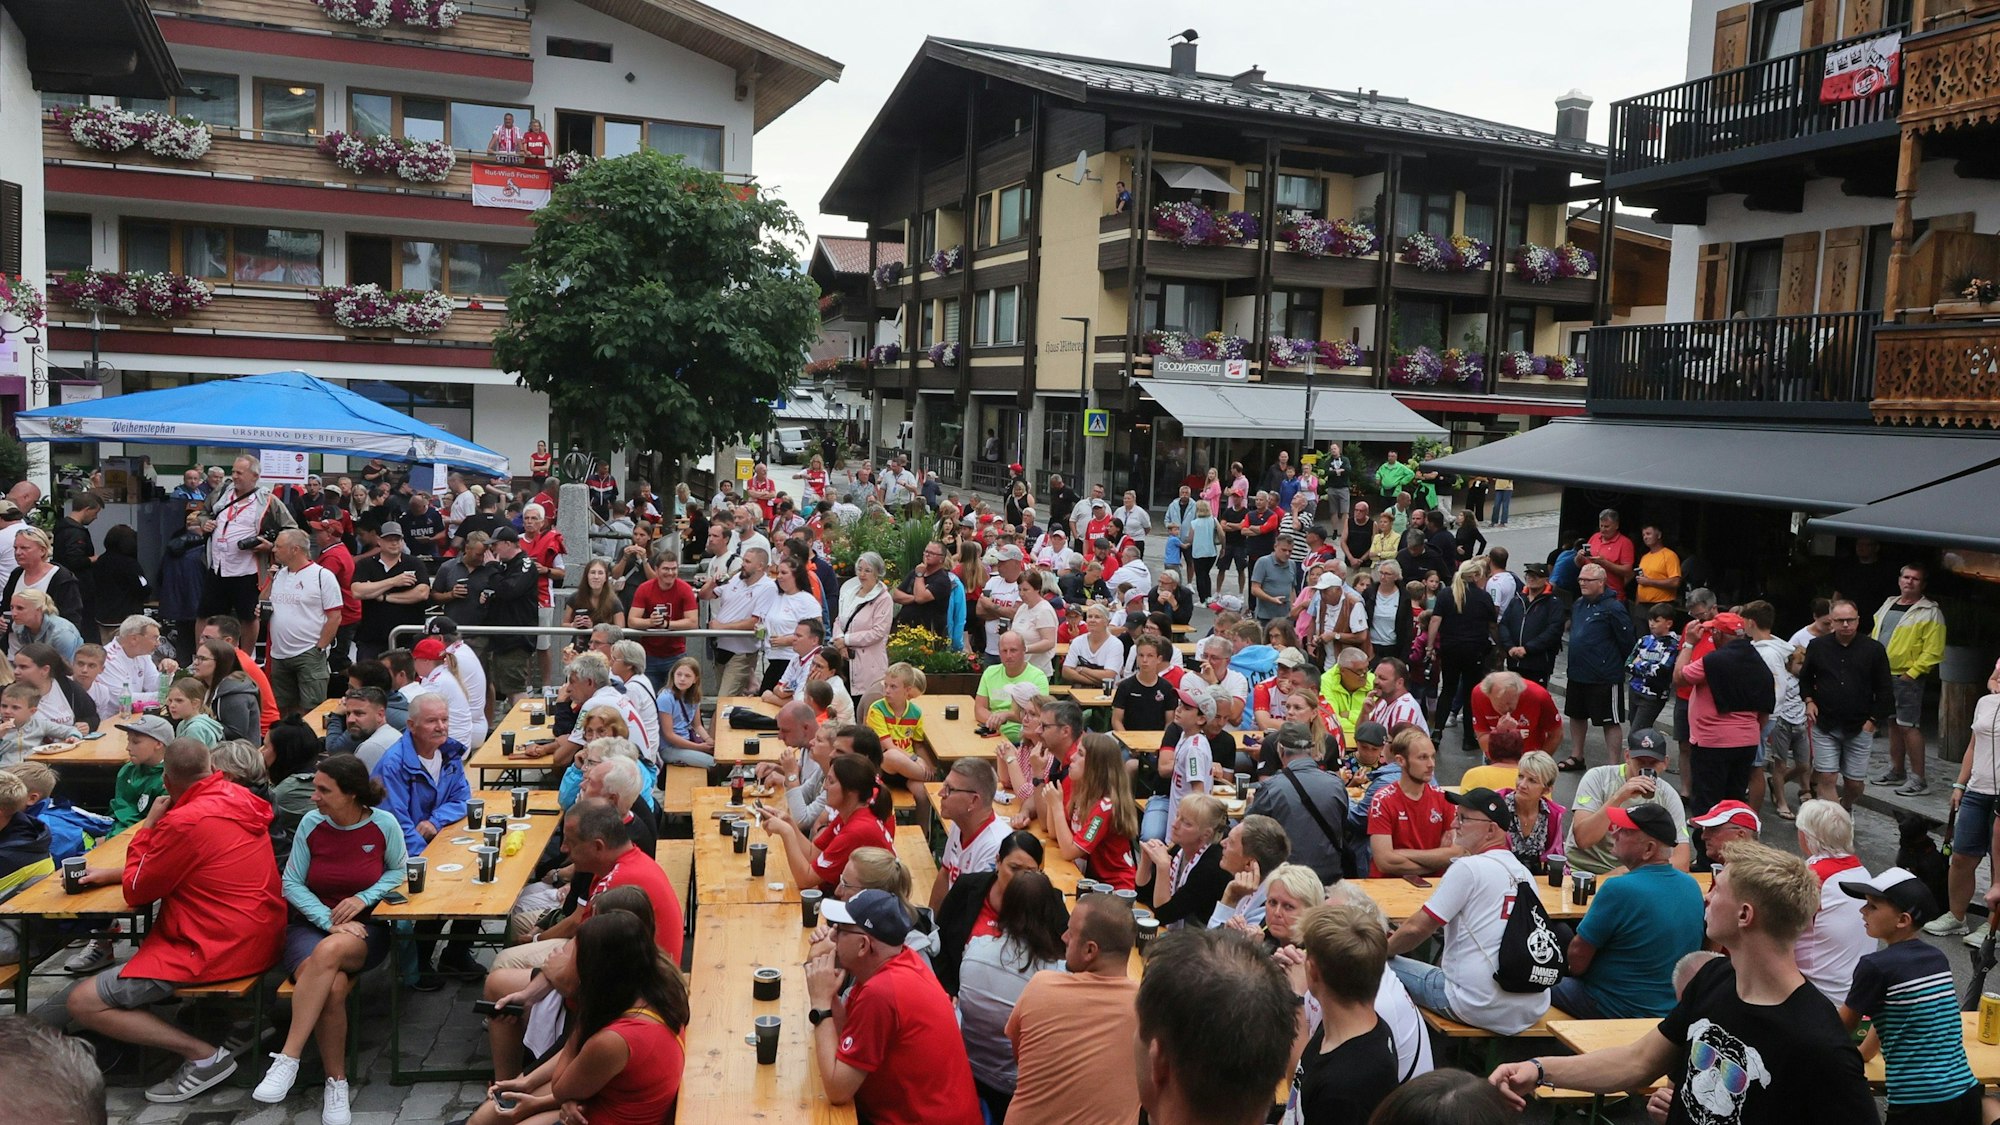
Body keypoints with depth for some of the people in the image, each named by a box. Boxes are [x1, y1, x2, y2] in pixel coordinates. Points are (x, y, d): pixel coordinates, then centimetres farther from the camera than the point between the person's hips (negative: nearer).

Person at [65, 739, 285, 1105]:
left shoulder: (185, 822, -21)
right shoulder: (237, 799, 4)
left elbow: (136, 893, -6)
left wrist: (149, 825, 1)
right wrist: (111, 873, 18)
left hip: (219, 949, -9)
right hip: (261, 936, 9)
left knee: (83, 1003, -4)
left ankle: (203, 1054, -8)